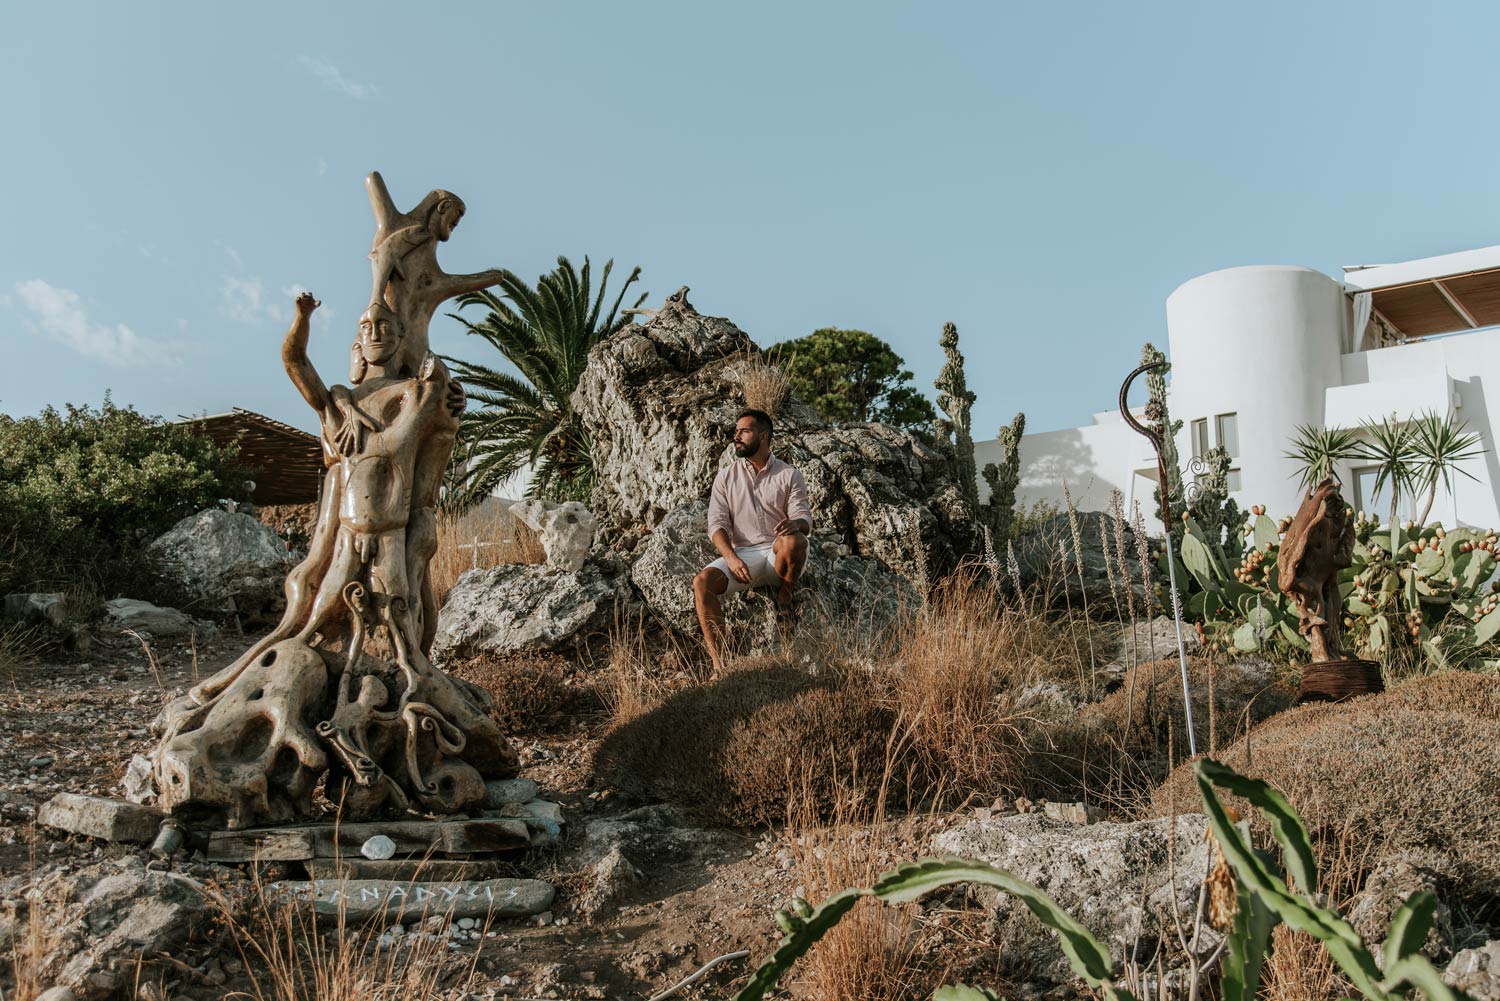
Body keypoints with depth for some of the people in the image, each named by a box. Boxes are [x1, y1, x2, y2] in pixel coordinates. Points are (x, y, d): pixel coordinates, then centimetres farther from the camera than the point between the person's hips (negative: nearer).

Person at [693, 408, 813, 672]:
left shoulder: (790, 476, 7)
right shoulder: (725, 477, 11)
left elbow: (804, 517, -2)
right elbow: (717, 523, 2)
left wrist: (796, 523, -30)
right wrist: (731, 557, -18)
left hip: (780, 559, -1)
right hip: (742, 555, 2)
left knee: (793, 541, -37)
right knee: (702, 581, -28)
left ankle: (785, 596, -7)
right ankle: (718, 664, -30)